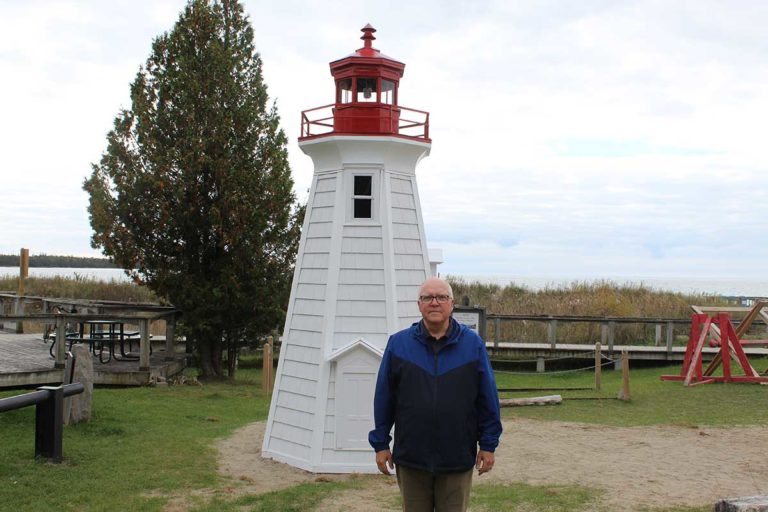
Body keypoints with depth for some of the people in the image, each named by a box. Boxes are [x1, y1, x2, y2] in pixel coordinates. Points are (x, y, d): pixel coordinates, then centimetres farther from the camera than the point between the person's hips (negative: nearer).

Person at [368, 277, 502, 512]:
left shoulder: (473, 344, -2)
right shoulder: (398, 344, -1)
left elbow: (487, 399, 1)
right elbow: (384, 399, 2)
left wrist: (488, 444, 0)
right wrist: (381, 444, 1)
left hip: (458, 459, -1)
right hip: (410, 458, 1)